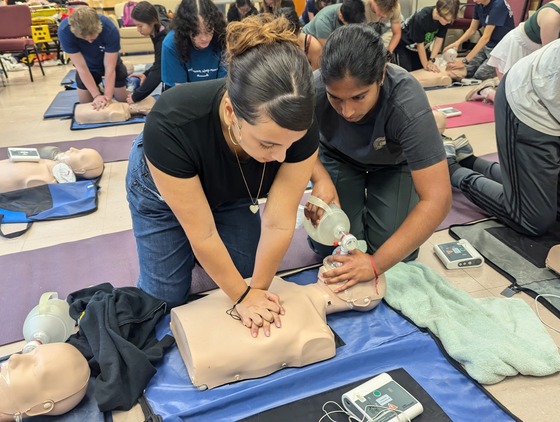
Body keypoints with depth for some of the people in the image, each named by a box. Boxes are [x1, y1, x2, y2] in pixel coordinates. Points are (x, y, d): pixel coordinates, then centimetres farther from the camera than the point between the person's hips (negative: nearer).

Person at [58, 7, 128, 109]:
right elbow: (82, 68, -30)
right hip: (88, 65, 1)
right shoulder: (64, 31, -36)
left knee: (122, 100, 5)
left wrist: (107, 96, -38)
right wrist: (97, 95, -33)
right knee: (85, 102, 1)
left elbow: (109, 68, -32)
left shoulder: (110, 30, -38)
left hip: (110, 62, 0)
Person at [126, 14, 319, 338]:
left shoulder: (298, 126, -36)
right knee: (166, 298, 1)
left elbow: (279, 222, -27)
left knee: (245, 275, 5)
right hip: (162, 191, -2)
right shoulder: (172, 124, -43)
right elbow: (202, 235, -33)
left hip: (232, 193, 3)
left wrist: (258, 288, -18)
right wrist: (244, 297, -21)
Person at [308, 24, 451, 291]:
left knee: (394, 252, -14)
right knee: (329, 248, -14)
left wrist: (375, 264, -42)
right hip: (337, 158, 1)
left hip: (394, 163, -1)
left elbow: (437, 199, -38)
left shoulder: (408, 104, -39)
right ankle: (356, 202, 17)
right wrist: (320, 178, -32)